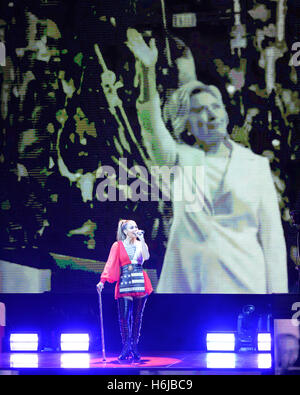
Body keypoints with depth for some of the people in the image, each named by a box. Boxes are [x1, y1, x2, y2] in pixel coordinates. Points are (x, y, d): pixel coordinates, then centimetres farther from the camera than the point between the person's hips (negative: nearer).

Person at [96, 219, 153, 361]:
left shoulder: (141, 244, 13)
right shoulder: (118, 246, 5)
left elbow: (146, 257, -8)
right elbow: (110, 264, -5)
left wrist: (142, 239, -7)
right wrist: (103, 280, -16)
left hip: (140, 283, 2)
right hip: (125, 283, -2)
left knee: (137, 316, 3)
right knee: (124, 316, -10)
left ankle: (134, 348, 8)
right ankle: (126, 348, -5)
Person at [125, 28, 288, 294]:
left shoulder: (255, 165, 8)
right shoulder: (181, 160, 7)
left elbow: (272, 235, 6)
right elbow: (153, 129, -13)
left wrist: (277, 293, -1)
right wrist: (147, 72, -27)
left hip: (244, 281, 0)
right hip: (187, 281, 0)